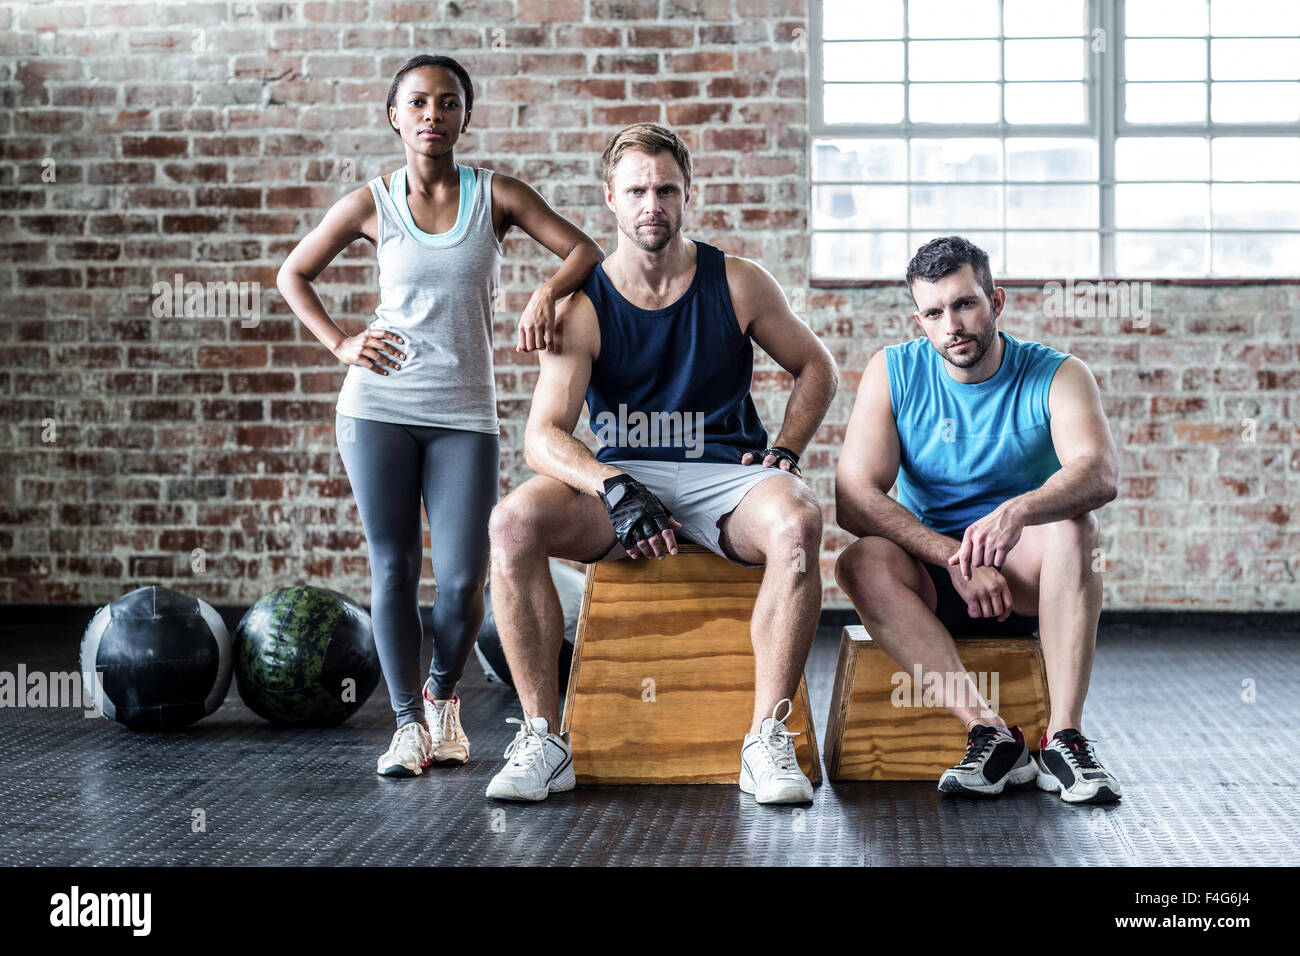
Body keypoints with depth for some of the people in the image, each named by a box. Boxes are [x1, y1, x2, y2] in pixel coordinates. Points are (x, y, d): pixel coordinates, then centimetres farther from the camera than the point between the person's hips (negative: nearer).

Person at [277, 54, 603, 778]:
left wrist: (547, 295, -18)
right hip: (380, 406, 0)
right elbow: (294, 274, 14)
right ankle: (408, 722, 13)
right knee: (394, 569, 1)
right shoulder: (372, 204, 4)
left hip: (466, 413, 0)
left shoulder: (496, 196, 3)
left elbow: (585, 250, 1)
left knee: (463, 579, -6)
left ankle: (443, 693, 22)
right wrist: (340, 344, 2)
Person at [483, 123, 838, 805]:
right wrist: (615, 490, -28)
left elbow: (814, 368, 17)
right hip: (620, 475, 0)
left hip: (727, 476, 0)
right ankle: (542, 740, -22)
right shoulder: (582, 307, -2)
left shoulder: (737, 284, 2)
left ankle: (767, 740, -27)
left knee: (797, 522, -35)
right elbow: (544, 437, -10)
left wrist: (786, 452, 1)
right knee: (513, 520, -29)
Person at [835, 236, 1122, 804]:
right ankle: (989, 733, -36)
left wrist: (1018, 511, -47)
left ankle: (1064, 737, -36)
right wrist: (955, 558, -26)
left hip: (1026, 578, -1)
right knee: (862, 563, -29)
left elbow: (1099, 473, -26)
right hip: (932, 583, 1)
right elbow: (853, 499, -13)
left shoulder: (1056, 376, -6)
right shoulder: (892, 373, -2)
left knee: (1071, 521, -31)